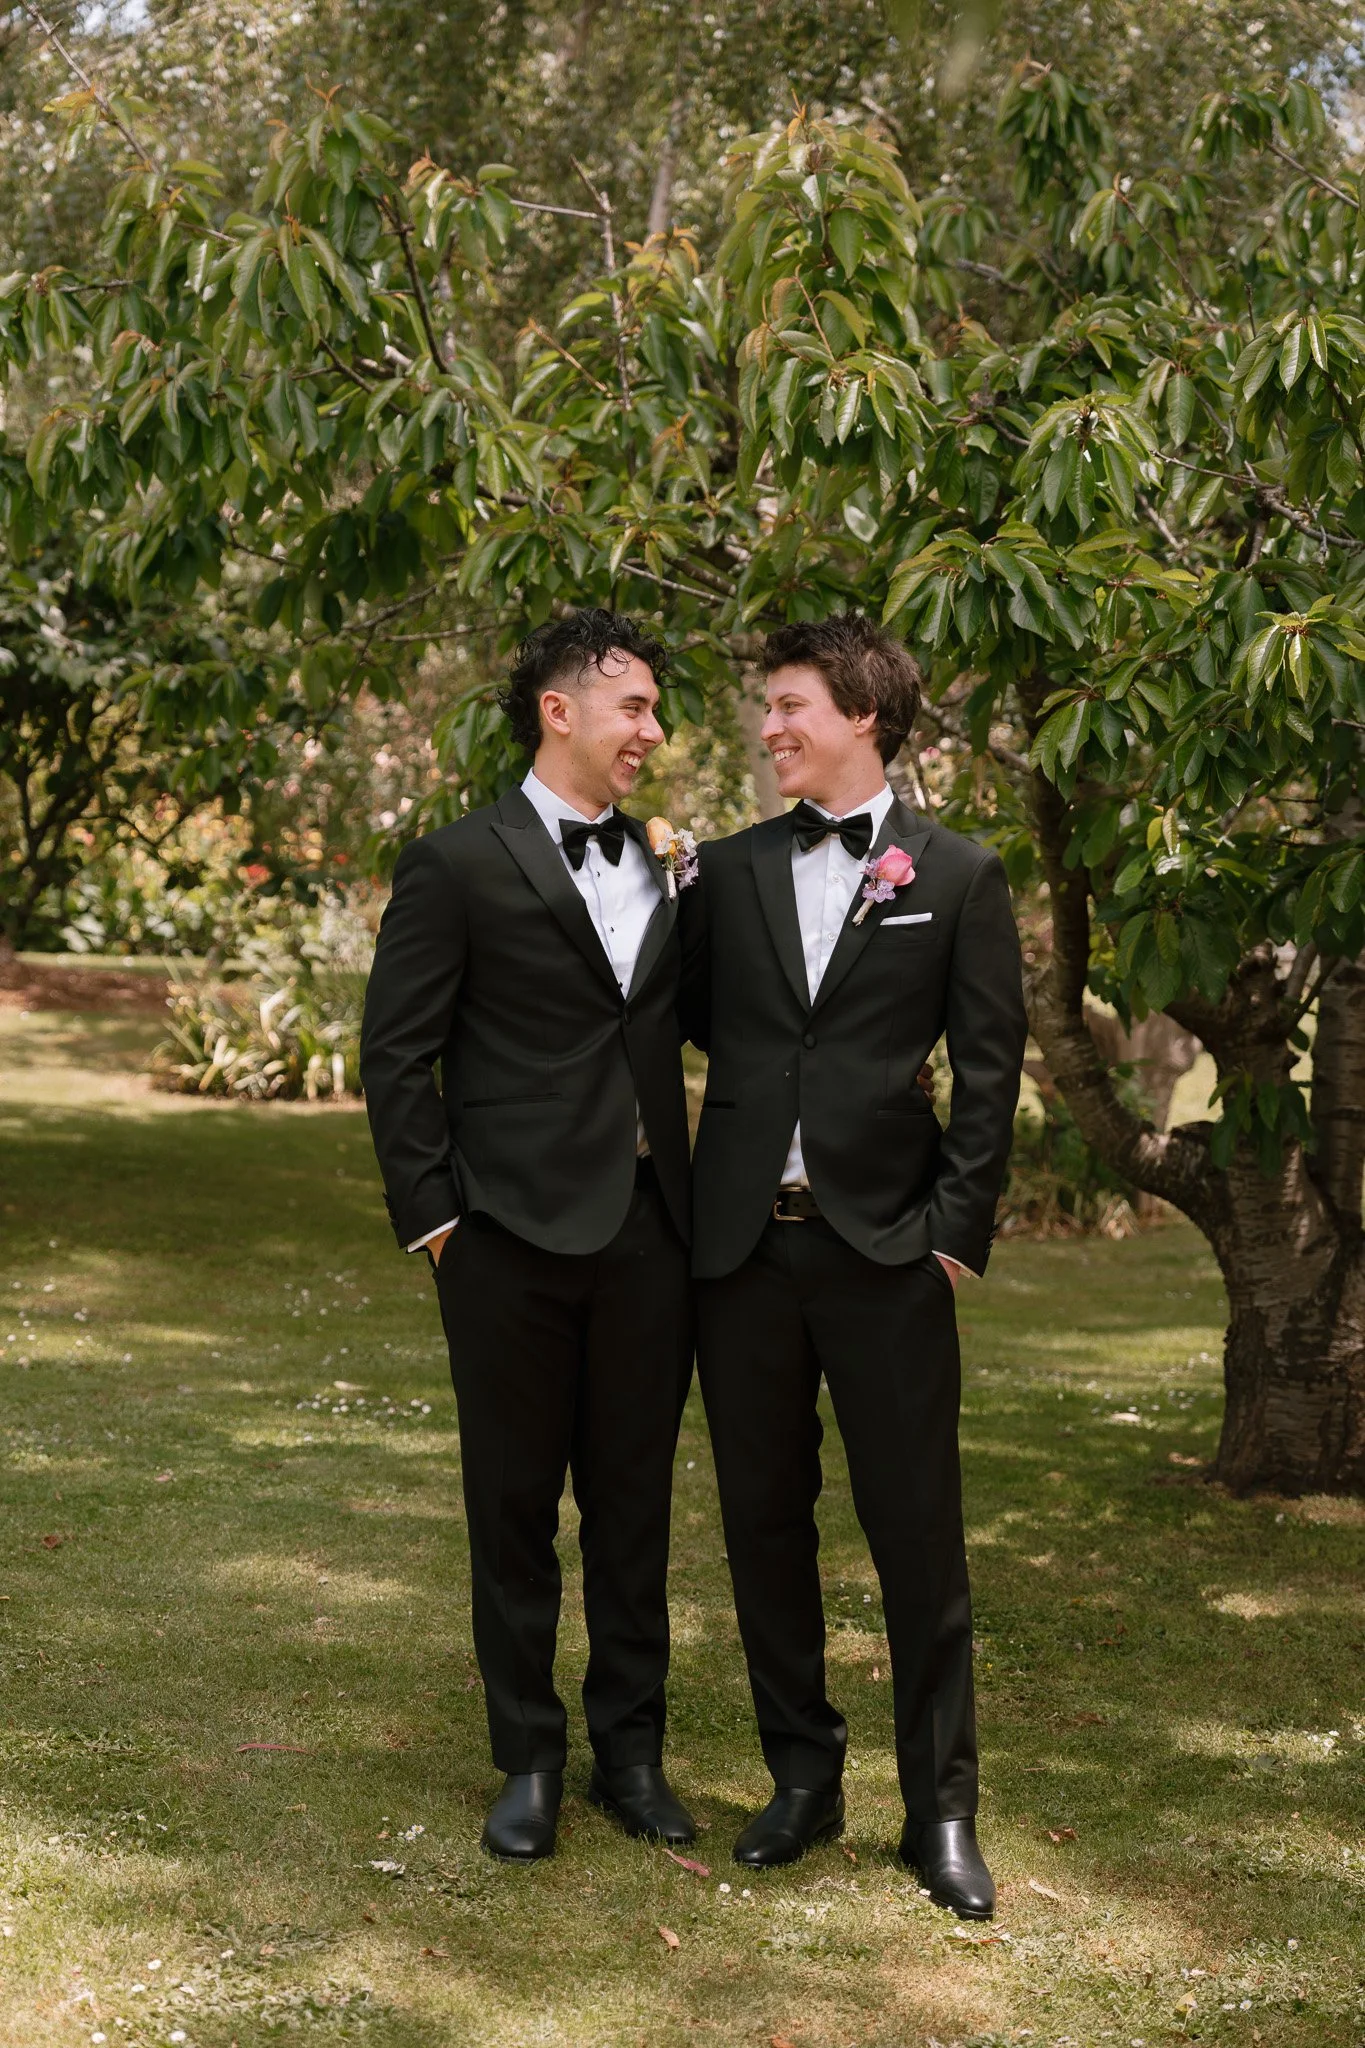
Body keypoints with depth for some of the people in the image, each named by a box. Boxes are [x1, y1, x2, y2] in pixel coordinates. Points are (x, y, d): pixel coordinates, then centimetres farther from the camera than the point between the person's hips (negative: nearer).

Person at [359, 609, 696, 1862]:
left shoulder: (659, 870, 13)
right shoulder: (460, 865, -4)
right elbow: (397, 1055, -5)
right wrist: (433, 1217, -9)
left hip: (646, 1235, 5)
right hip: (514, 1238, -5)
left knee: (634, 1506, 11)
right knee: (516, 1508, 7)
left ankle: (631, 1751, 23)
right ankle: (530, 1761, 20)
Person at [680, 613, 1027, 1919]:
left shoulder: (958, 877, 1)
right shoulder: (729, 870, 10)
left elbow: (987, 1069, -1)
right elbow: (689, 1017, 16)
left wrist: (958, 1229, -6)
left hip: (883, 1245, -3)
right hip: (743, 1241, 3)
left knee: (918, 1533, 1)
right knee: (764, 1518, 10)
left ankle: (940, 1810, 13)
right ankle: (802, 1776, 25)